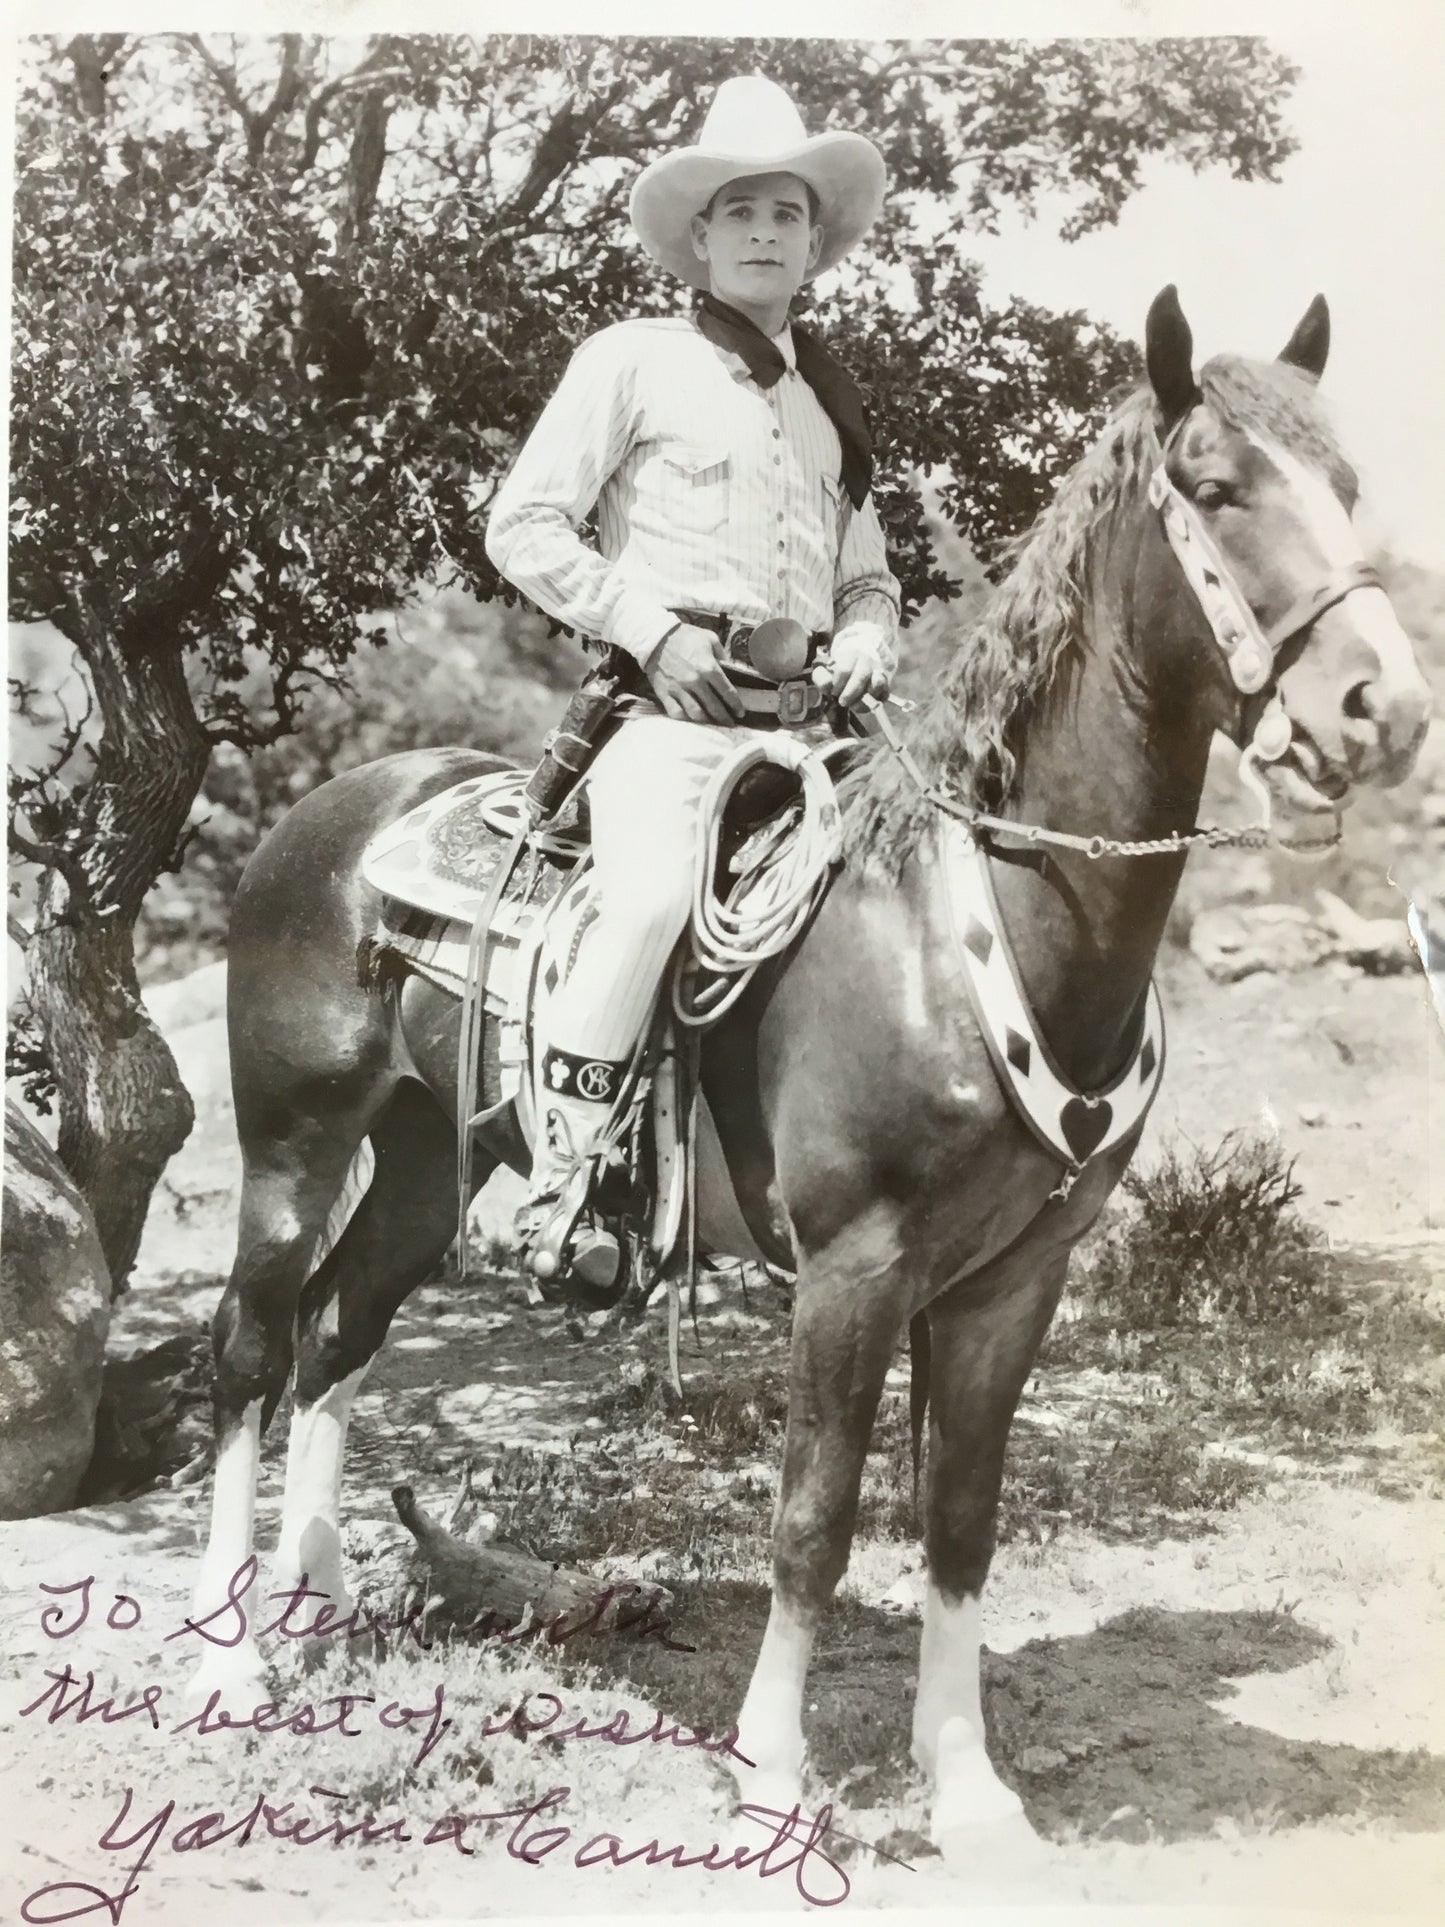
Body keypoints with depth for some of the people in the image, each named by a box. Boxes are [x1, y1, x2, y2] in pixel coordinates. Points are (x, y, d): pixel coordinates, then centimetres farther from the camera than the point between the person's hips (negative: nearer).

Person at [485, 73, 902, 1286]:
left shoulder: (833, 401, 23)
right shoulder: (633, 362, 6)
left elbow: (868, 576, 28)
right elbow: (524, 526, 1)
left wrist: (867, 643, 5)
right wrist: (651, 630, -9)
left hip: (806, 718, 6)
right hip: (669, 706, -6)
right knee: (653, 894, -31)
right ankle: (560, 1180, -22)